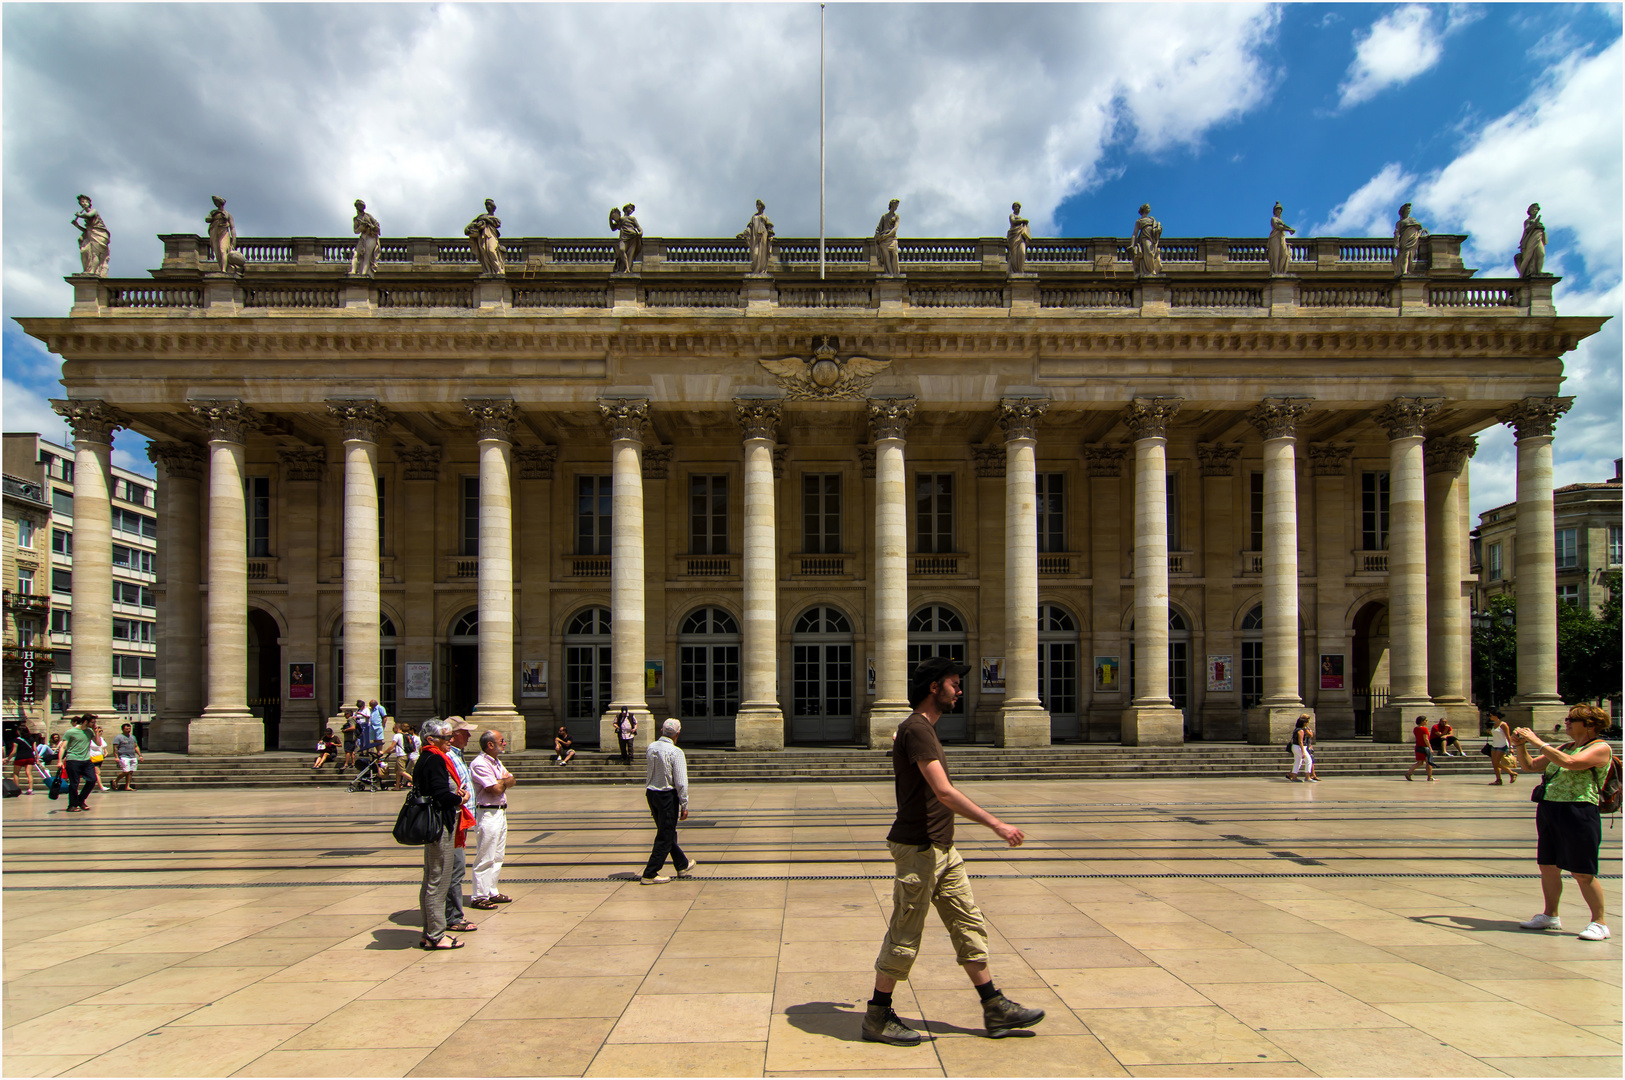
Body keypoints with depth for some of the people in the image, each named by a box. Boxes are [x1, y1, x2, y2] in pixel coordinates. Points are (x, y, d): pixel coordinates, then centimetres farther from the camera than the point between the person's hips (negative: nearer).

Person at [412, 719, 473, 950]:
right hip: (441, 825, -10)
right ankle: (435, 936, 4)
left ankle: (430, 933, 22)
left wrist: (456, 796, 4)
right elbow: (441, 794, -25)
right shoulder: (435, 760, -17)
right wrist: (460, 798, -7)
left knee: (431, 882, 15)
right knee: (438, 882, -3)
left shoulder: (425, 759, 13)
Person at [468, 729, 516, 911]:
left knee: (497, 856, 14)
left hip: (500, 812, 10)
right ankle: (479, 897, 2)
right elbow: (496, 789, -19)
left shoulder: (497, 762, 15)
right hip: (487, 813, -10)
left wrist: (501, 782, -9)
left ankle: (491, 892, 22)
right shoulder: (479, 764, -16)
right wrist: (504, 781, 1)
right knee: (485, 858, -4)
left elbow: (512, 781, 11)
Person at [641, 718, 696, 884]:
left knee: (668, 833, 19)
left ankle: (683, 865, 35)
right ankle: (649, 874, 6)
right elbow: (681, 782, -17)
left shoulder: (651, 747, 0)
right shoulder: (676, 752, -18)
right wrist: (684, 805, -10)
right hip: (667, 796, -7)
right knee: (665, 837, 4)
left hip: (650, 793, 7)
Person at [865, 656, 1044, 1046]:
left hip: (942, 849, 10)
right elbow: (944, 793, -27)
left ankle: (996, 1010, 20)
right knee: (904, 937, 1)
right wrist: (996, 824, -25)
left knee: (970, 928, 12)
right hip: (918, 850, -10)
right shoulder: (916, 729, -19)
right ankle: (877, 1017, 13)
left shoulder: (924, 729, 14)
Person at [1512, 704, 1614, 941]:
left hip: (1578, 813, -8)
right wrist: (1521, 744, 4)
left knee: (1583, 874, -3)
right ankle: (1550, 916, 23)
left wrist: (1537, 742, -21)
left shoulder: (1601, 748, -6)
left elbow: (1570, 762, -24)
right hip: (1548, 810, 8)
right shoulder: (1565, 747, 18)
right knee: (1548, 868, 12)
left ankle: (1599, 923, 10)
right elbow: (1529, 765, 20)